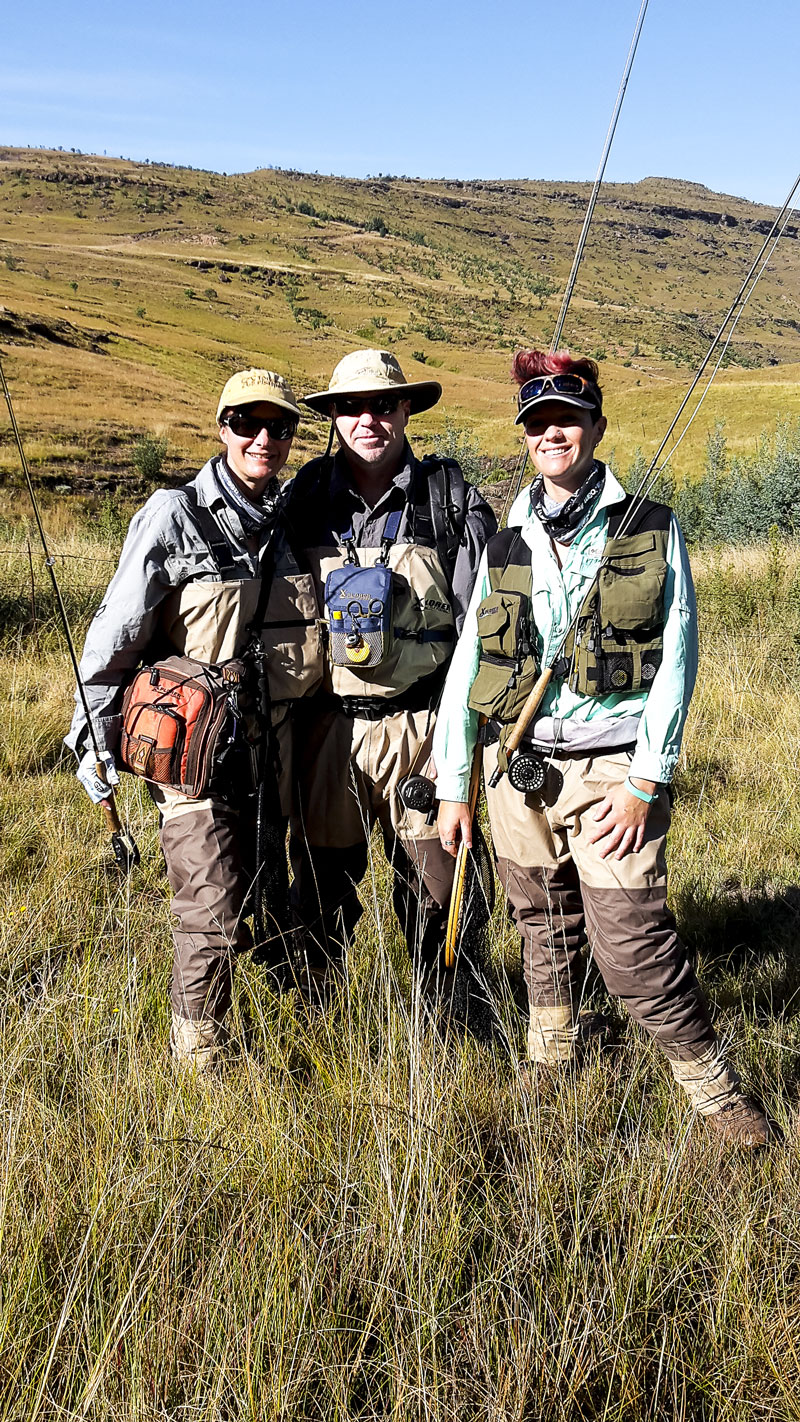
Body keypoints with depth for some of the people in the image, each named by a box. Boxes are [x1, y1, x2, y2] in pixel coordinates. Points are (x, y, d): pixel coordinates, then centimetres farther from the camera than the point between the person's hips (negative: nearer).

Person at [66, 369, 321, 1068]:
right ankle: (199, 1068, 14)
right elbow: (117, 631, -7)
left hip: (273, 744, 5)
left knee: (259, 899, 18)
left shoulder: (293, 520, 7)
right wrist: (95, 737, -5)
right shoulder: (173, 515, -9)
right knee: (212, 917, -4)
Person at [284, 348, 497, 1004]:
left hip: (421, 722, -1)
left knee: (432, 876, 6)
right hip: (329, 722, 2)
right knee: (324, 874, 11)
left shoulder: (451, 497, 2)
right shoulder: (307, 497, 6)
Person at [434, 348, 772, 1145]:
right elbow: (465, 669, 11)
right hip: (519, 771, 4)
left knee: (631, 946, -6)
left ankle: (712, 1087, 13)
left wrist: (645, 782, -11)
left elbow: (676, 663, -4)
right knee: (545, 931, 16)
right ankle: (548, 1063, 37)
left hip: (613, 771, -3)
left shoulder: (652, 533, 1)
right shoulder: (505, 549, 9)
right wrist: (451, 786, 8)